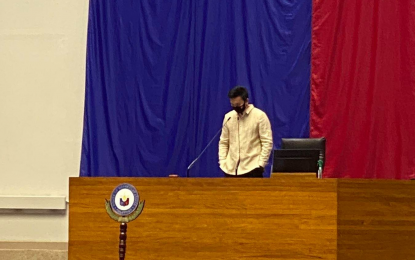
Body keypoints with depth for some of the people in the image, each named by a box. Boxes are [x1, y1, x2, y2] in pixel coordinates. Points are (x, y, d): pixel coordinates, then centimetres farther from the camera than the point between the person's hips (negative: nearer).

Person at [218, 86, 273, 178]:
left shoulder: (260, 116, -4)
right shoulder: (228, 117, 10)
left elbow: (267, 142, -5)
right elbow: (223, 142, 15)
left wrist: (260, 164, -11)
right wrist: (222, 162, 4)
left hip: (252, 168, -4)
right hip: (231, 169, 4)